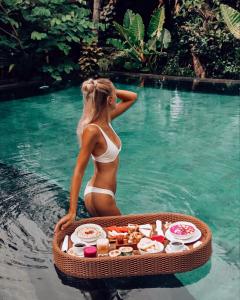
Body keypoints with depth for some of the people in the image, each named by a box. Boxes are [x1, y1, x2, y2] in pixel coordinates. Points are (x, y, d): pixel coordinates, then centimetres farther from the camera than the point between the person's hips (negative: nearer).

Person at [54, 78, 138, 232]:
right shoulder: (92, 130, -25)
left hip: (103, 193, 8)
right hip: (100, 197, -8)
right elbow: (79, 170, -26)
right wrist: (72, 212, -29)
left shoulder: (105, 120, -1)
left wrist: (112, 91, -8)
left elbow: (132, 97, 10)